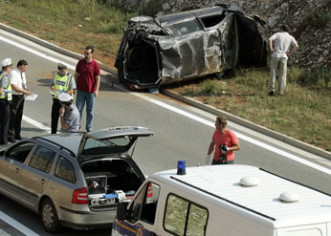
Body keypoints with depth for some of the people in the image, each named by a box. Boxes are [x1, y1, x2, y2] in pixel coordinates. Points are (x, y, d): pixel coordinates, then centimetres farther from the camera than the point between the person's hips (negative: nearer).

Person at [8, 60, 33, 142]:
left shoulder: (23, 73, 11)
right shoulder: (13, 73, -17)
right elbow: (14, 87, -24)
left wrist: (26, 90, 2)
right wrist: (25, 92, -25)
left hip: (21, 97, 9)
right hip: (14, 97, -9)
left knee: (19, 116, 15)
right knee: (12, 117, -5)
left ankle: (17, 134, 25)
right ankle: (10, 135, 1)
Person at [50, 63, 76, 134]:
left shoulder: (70, 77, -10)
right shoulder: (56, 74, 6)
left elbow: (72, 89, -12)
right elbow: (52, 84, 17)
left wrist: (65, 94, -27)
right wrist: (52, 88, -7)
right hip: (56, 99, 5)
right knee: (54, 116, 9)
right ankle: (53, 133, 20)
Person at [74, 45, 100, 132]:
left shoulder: (95, 65, -9)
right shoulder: (80, 62, 0)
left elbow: (97, 78, -7)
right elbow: (76, 75, 8)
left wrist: (96, 90, -15)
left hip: (91, 91, -2)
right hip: (81, 90, 2)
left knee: (90, 110, 7)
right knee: (78, 109, 5)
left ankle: (89, 128, 16)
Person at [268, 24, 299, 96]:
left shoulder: (277, 34, 8)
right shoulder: (291, 37, 12)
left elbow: (270, 39, -12)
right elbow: (296, 46, -3)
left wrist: (271, 49, -6)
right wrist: (290, 54, 2)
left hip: (275, 55, -1)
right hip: (284, 57, 1)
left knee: (273, 74, 4)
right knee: (282, 76, 3)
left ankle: (272, 90, -5)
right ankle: (281, 92, -3)